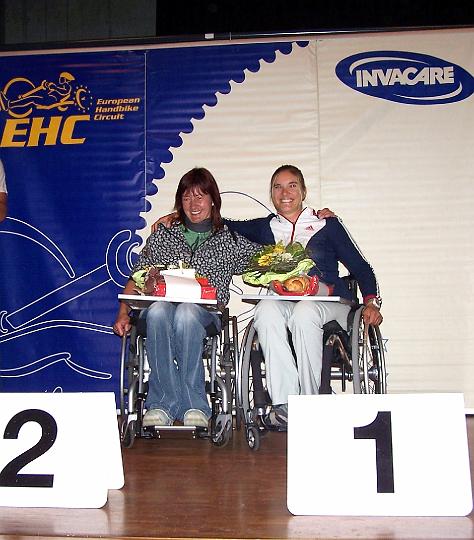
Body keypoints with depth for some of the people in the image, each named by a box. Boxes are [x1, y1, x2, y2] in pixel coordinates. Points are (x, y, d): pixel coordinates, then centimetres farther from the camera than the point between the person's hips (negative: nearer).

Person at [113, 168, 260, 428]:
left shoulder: (230, 240, 17)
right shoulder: (162, 235, 19)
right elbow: (136, 278, 15)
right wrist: (123, 313, 1)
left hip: (205, 312, -1)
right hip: (163, 305, 2)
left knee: (186, 313, -37)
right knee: (158, 311, -35)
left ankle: (165, 401, -26)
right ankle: (192, 404, -31)